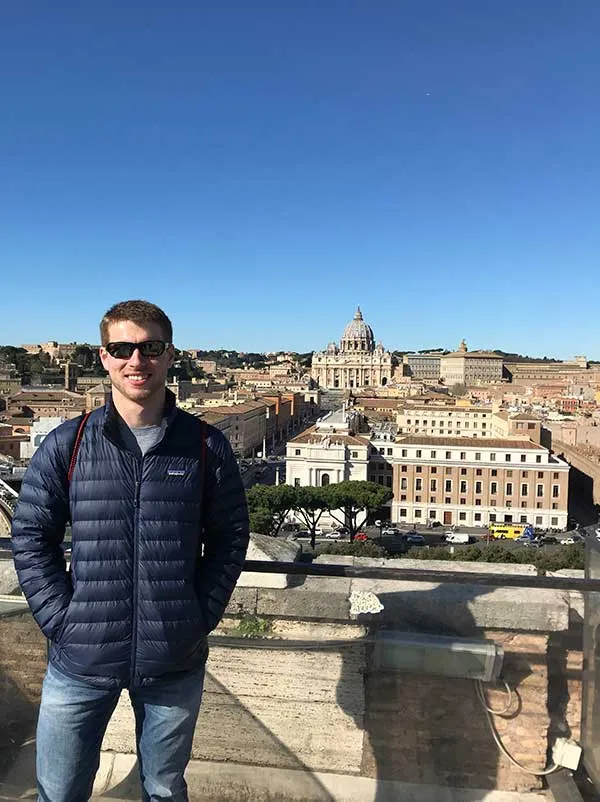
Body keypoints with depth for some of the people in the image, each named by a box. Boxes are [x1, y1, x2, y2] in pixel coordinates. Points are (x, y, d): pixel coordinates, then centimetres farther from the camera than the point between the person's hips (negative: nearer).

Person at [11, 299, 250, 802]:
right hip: (80, 660, 0)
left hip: (175, 663, 0)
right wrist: (62, 620, -6)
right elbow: (30, 537, 0)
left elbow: (231, 536, 1)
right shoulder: (67, 444, -4)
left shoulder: (205, 446, -5)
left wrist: (202, 617, -4)